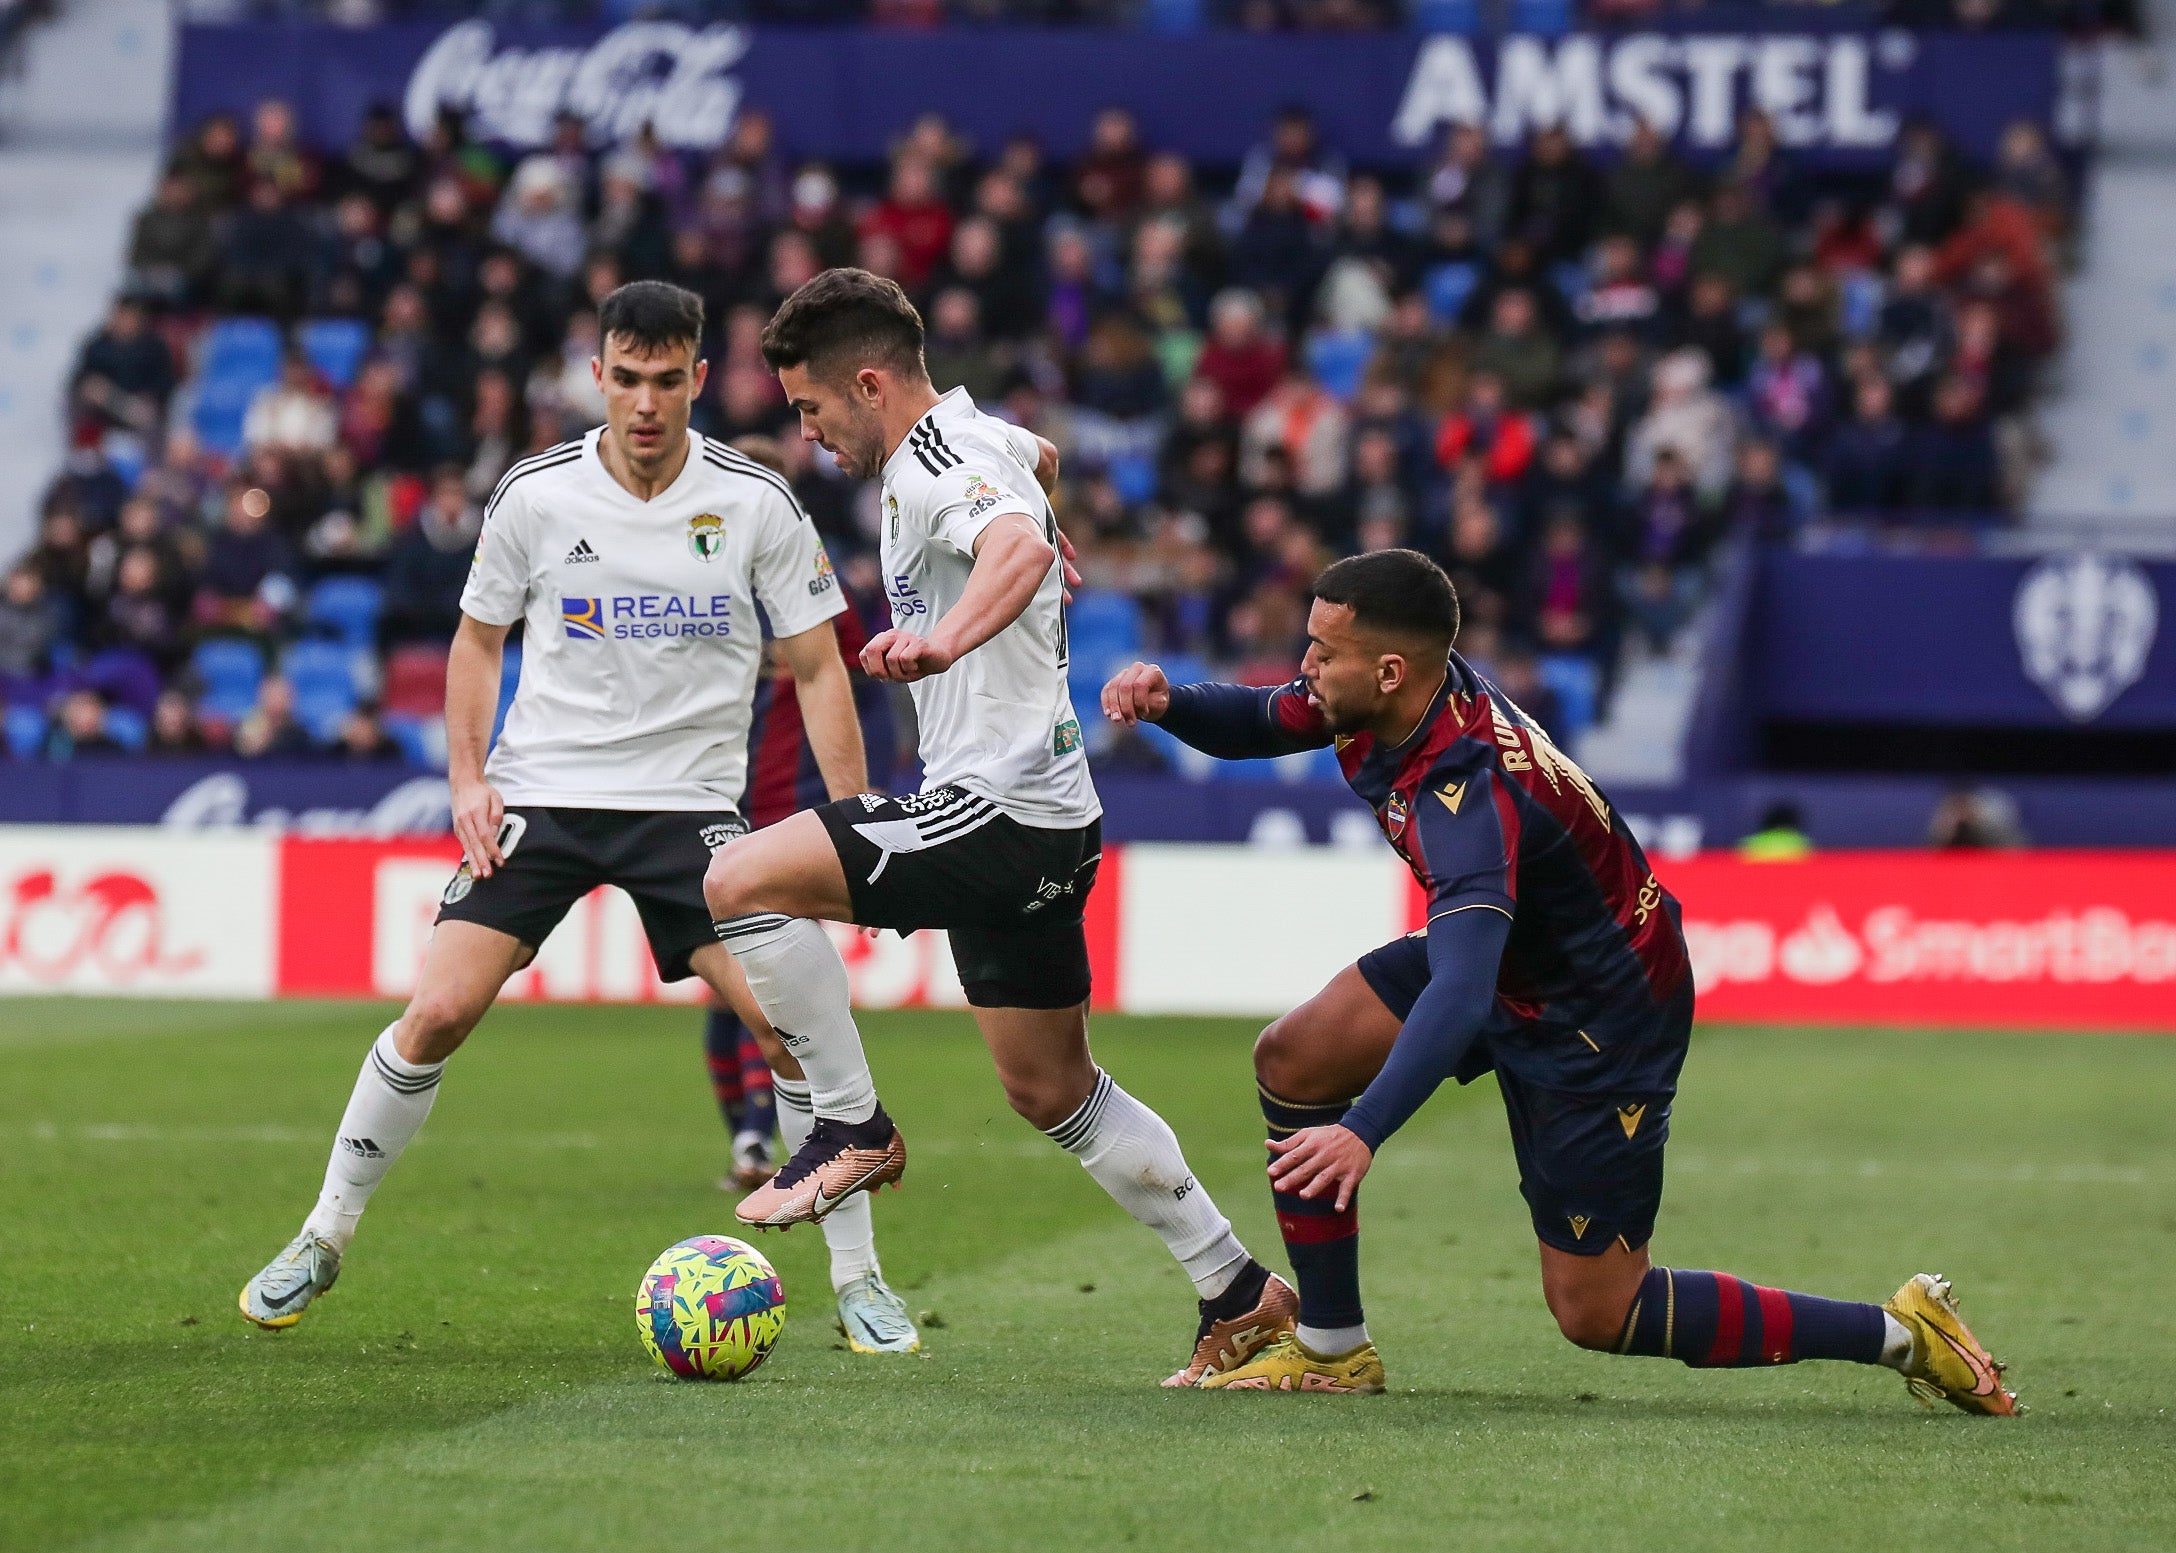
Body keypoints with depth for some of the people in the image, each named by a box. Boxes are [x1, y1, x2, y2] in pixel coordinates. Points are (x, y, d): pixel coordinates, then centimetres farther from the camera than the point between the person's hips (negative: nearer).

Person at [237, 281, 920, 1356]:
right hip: (542, 794, 0)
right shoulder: (537, 496, -3)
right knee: (439, 1011, -11)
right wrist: (467, 778, -1)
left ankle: (858, 1278, -1)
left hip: (692, 802, 0)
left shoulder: (755, 503, -5)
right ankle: (323, 1241, 7)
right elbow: (480, 637, 12)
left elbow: (816, 666, 2)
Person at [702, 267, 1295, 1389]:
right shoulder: (979, 436, 15)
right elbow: (1039, 462, 40)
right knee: (1054, 1094, 16)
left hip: (994, 810, -11)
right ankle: (1241, 1298, 19)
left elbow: (1021, 542, -39)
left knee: (739, 883, -17)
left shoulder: (932, 470, -16)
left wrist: (949, 638, -57)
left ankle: (855, 1129, -9)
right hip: (1041, 827, 11)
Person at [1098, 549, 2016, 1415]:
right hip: (1514, 967, 9)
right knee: (1294, 1059, 0)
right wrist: (1166, 702, -16)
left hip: (1600, 1020, -9)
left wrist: (1364, 1132, -60)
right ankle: (1331, 1352, 11)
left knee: (1594, 1312, -3)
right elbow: (1256, 723, 7)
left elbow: (1460, 994, -50)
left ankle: (1899, 1333, 5)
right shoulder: (1391, 705, -12)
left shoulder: (1468, 797, -38)